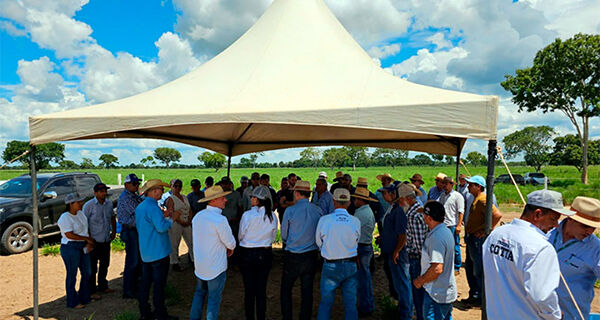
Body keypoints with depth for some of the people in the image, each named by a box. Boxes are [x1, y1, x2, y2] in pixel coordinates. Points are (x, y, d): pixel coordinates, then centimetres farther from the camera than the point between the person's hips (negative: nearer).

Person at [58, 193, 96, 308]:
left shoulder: (80, 213, 8)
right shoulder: (65, 218, -17)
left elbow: (86, 228, 11)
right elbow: (69, 235, -22)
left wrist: (89, 242, -3)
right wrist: (87, 238, -16)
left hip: (83, 247, 8)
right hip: (70, 248, -8)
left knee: (86, 273, 17)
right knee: (72, 275, 4)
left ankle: (85, 296, 34)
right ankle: (73, 302, 17)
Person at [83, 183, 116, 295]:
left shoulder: (109, 204, 5)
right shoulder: (88, 205, -12)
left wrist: (114, 231, 12)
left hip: (106, 241, 6)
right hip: (94, 242, -6)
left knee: (104, 265, 16)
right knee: (92, 267, 4)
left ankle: (102, 286, 32)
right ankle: (92, 290, 18)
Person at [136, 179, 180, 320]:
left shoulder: (140, 207, 10)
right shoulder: (153, 207, -21)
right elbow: (161, 227, -29)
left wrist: (163, 216, 12)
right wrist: (172, 218, -14)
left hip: (145, 253, 9)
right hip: (158, 253, -9)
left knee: (145, 283, 16)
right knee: (159, 285, 2)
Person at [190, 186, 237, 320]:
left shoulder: (197, 216, -1)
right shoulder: (220, 219, -25)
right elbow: (231, 243, -18)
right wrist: (231, 248, 6)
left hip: (199, 264, 7)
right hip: (216, 267, -7)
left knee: (199, 293, 24)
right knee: (214, 298, 9)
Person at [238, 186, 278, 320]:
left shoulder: (247, 215, -17)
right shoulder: (273, 217, -7)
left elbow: (240, 236, -3)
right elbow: (273, 238, 5)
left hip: (248, 255, -3)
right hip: (265, 255, 3)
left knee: (249, 289, 10)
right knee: (262, 289, 13)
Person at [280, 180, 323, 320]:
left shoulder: (290, 210, -12)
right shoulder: (318, 211, -4)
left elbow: (283, 236, -2)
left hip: (292, 256, -3)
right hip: (311, 256, 3)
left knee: (286, 289, 14)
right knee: (307, 290, 14)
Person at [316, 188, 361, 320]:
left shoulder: (324, 219, -11)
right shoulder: (356, 221, -7)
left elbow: (319, 242, 1)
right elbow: (356, 242, 7)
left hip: (331, 266, -1)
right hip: (351, 266, 2)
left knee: (326, 302, 12)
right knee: (350, 303, 13)